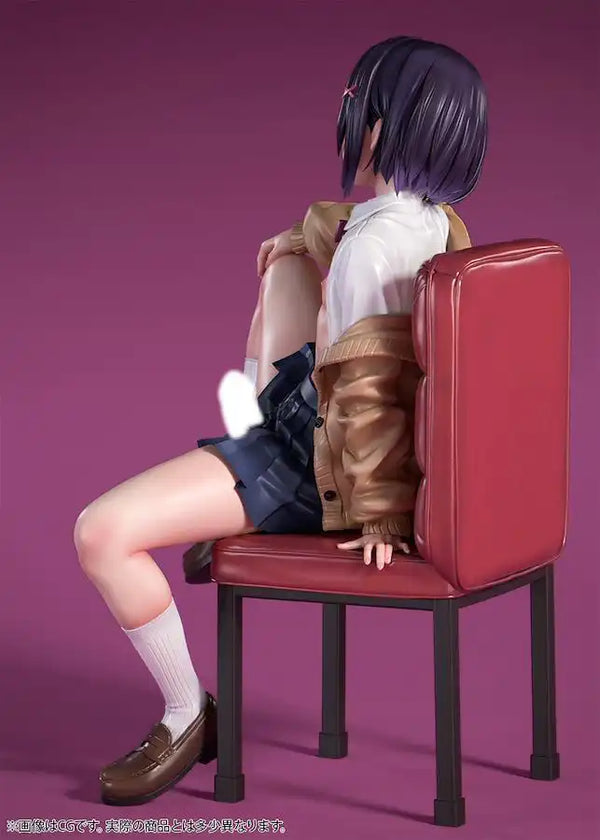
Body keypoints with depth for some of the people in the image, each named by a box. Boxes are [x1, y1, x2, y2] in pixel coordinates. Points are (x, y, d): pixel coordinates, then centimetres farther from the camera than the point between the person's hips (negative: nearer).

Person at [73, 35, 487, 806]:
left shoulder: (371, 247, -30)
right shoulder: (439, 222, -3)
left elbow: (369, 389, -29)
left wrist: (379, 513, -22)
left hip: (315, 462, -10)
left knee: (101, 534, -19)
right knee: (289, 248, 30)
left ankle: (188, 716, 0)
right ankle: (258, 407, 45)